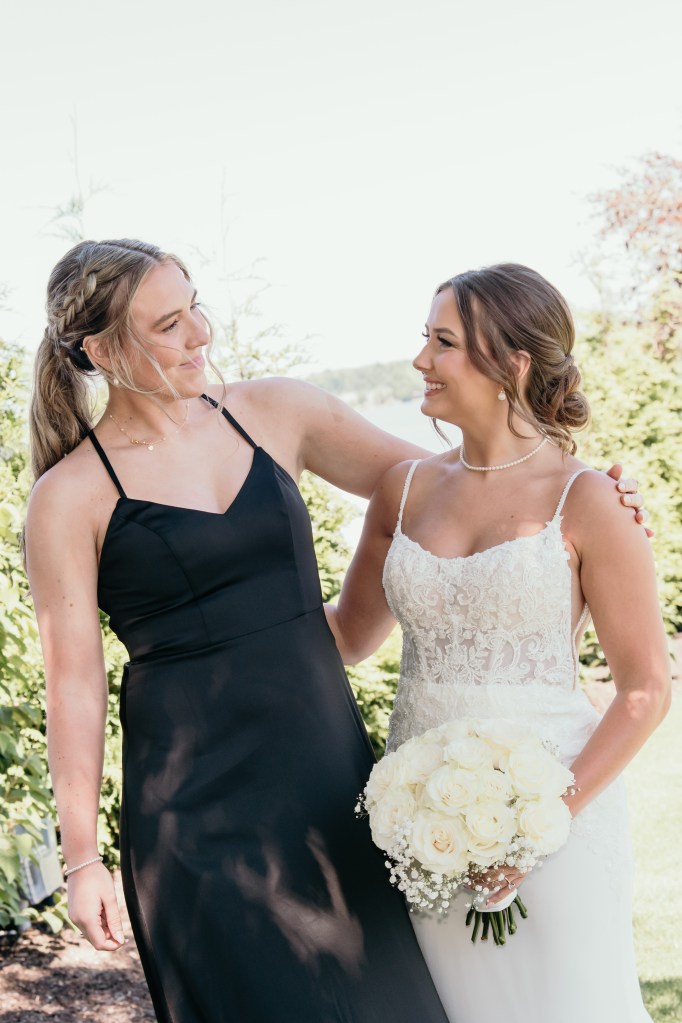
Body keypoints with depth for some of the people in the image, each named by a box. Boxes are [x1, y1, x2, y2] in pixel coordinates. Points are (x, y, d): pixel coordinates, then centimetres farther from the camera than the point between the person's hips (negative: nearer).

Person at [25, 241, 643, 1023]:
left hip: (326, 758, 4)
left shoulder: (271, 413, 4)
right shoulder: (72, 497, -7)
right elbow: (74, 683, -5)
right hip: (198, 793, -4)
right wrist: (82, 859, -4)